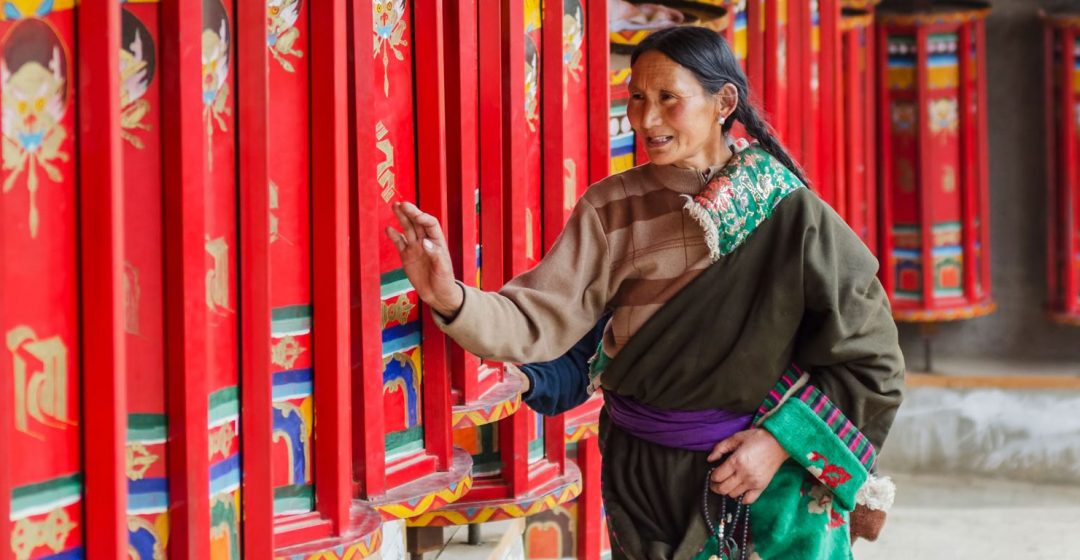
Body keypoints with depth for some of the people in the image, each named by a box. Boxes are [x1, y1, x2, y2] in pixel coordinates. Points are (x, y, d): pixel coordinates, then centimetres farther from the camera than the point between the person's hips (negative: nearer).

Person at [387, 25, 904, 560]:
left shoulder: (786, 211, -10)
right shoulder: (613, 210, -6)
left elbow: (868, 356, -6)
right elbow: (537, 321, -14)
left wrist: (783, 440, -15)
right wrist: (452, 300, -32)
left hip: (769, 480, -1)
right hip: (646, 475, 1)